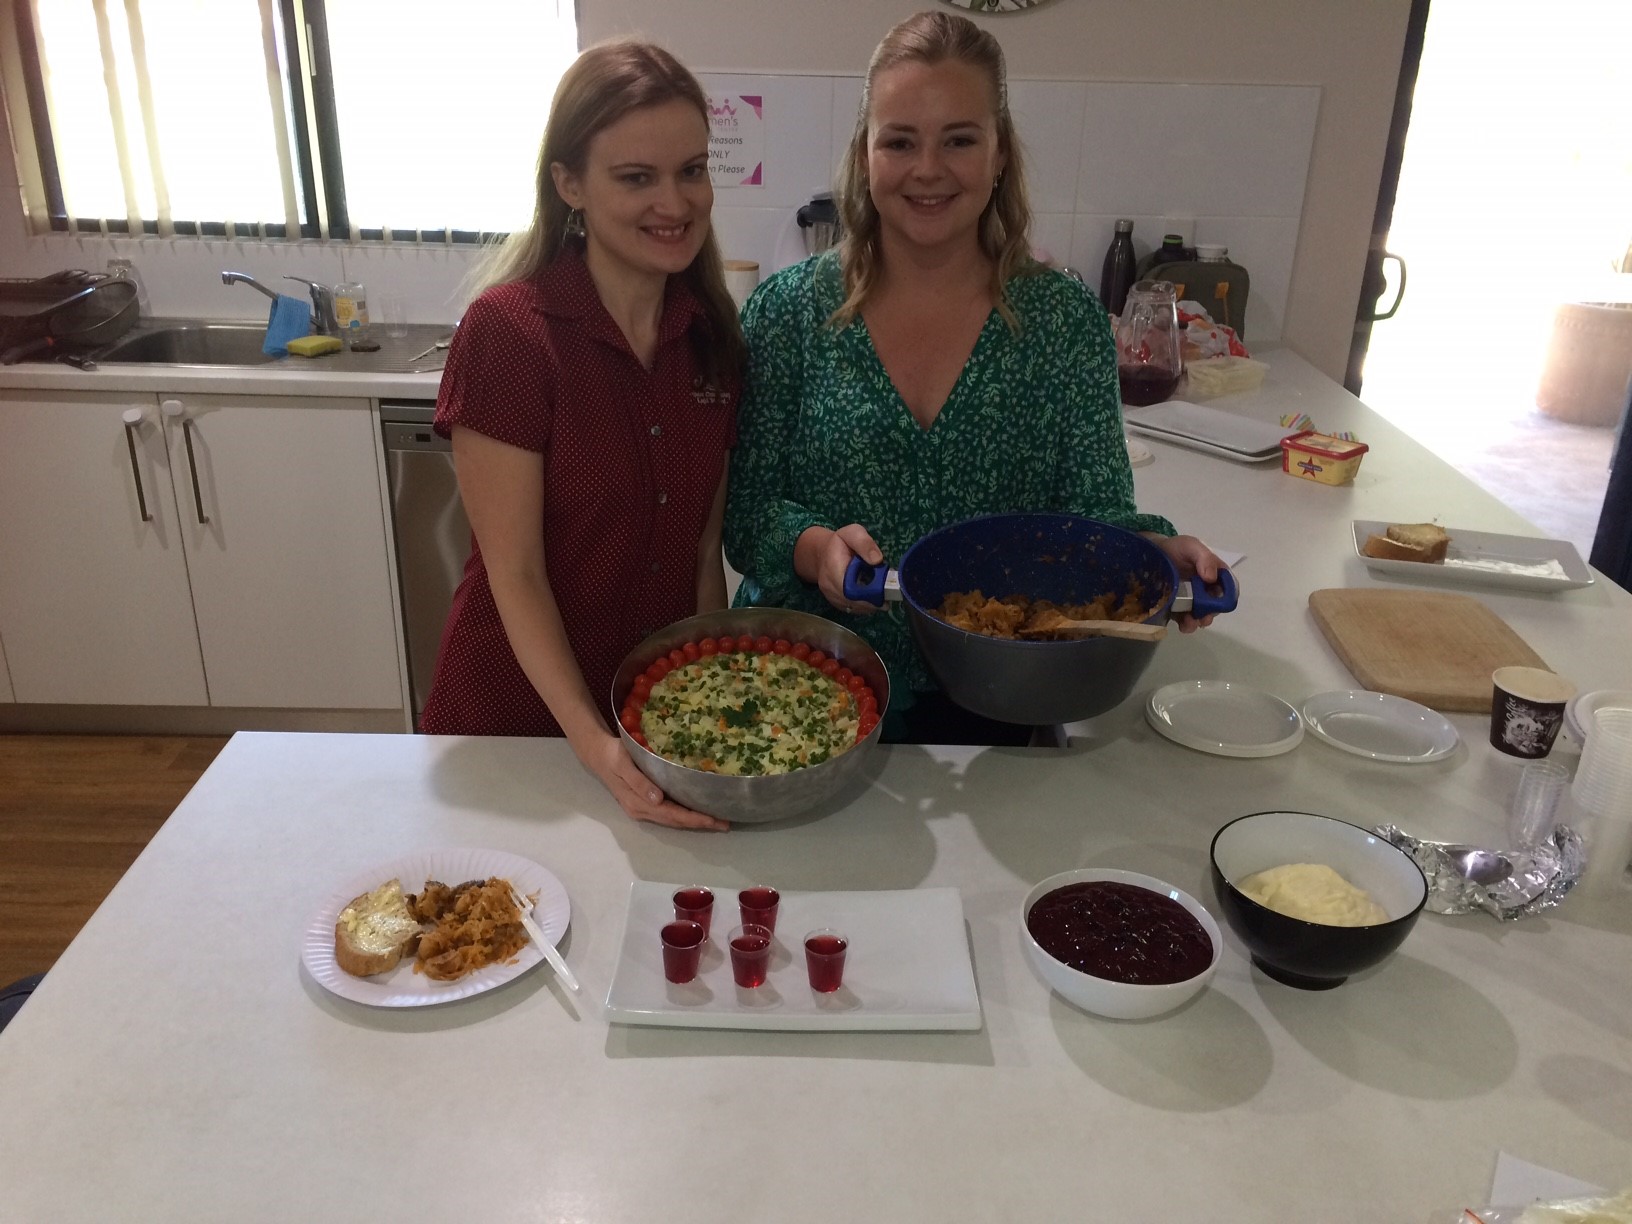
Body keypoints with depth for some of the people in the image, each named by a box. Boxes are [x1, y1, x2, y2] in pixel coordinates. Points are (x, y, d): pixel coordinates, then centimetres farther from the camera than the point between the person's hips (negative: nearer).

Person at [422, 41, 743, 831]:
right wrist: (592, 744, -27)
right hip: (516, 710, -4)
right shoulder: (509, 331, -20)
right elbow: (514, 575, -19)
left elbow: (702, 546, 0)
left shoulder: (712, 334, -4)